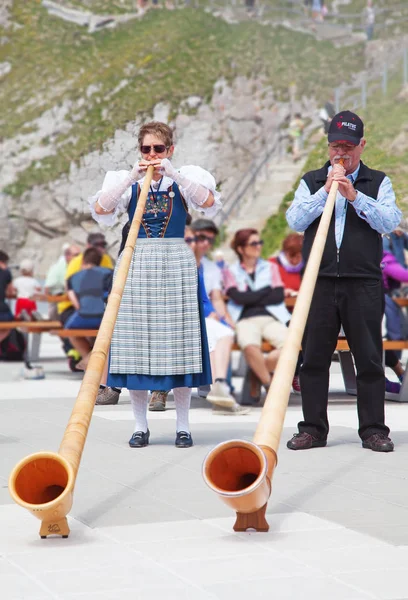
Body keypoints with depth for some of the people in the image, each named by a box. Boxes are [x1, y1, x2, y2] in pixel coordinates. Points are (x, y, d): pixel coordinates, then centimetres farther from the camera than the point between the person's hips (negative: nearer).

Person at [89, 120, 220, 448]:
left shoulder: (184, 179, 7)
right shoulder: (126, 181, 10)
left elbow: (208, 202, -12)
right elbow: (100, 209, -7)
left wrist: (173, 174, -17)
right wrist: (131, 178, -13)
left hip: (176, 264, -1)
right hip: (136, 263, 1)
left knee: (178, 342, -1)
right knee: (135, 343, 0)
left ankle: (183, 425, 7)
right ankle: (140, 426, 9)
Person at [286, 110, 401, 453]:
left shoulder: (378, 182, 11)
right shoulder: (311, 182, 14)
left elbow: (390, 221, -4)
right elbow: (295, 221, 0)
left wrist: (355, 196, -14)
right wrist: (325, 191, -9)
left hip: (364, 282, -1)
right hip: (320, 281, 1)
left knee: (369, 358, 0)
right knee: (314, 357, 2)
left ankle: (373, 430, 7)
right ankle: (313, 429, 9)